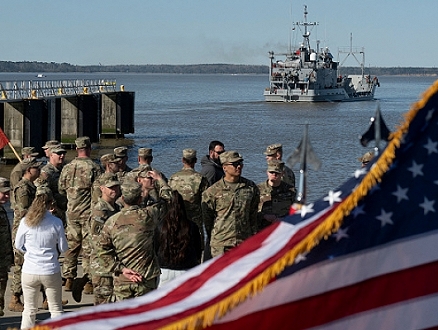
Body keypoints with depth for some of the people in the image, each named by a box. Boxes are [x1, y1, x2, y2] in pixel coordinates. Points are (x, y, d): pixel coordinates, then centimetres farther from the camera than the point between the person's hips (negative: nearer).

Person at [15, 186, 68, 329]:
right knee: (56, 309, 13)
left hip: (29, 271, 1)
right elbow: (63, 248, 0)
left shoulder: (25, 222, -7)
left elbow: (18, 245, 5)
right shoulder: (56, 222, -9)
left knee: (29, 310, 13)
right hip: (51, 271, -1)